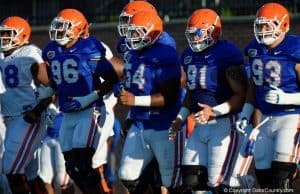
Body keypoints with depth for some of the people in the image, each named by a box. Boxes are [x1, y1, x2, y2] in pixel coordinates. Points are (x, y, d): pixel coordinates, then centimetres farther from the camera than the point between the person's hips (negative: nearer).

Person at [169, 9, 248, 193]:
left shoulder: (227, 55, -13)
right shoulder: (190, 56, 11)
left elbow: (241, 94, -14)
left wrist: (214, 111, -22)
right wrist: (181, 118, 9)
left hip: (224, 125, -8)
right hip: (200, 127, 8)